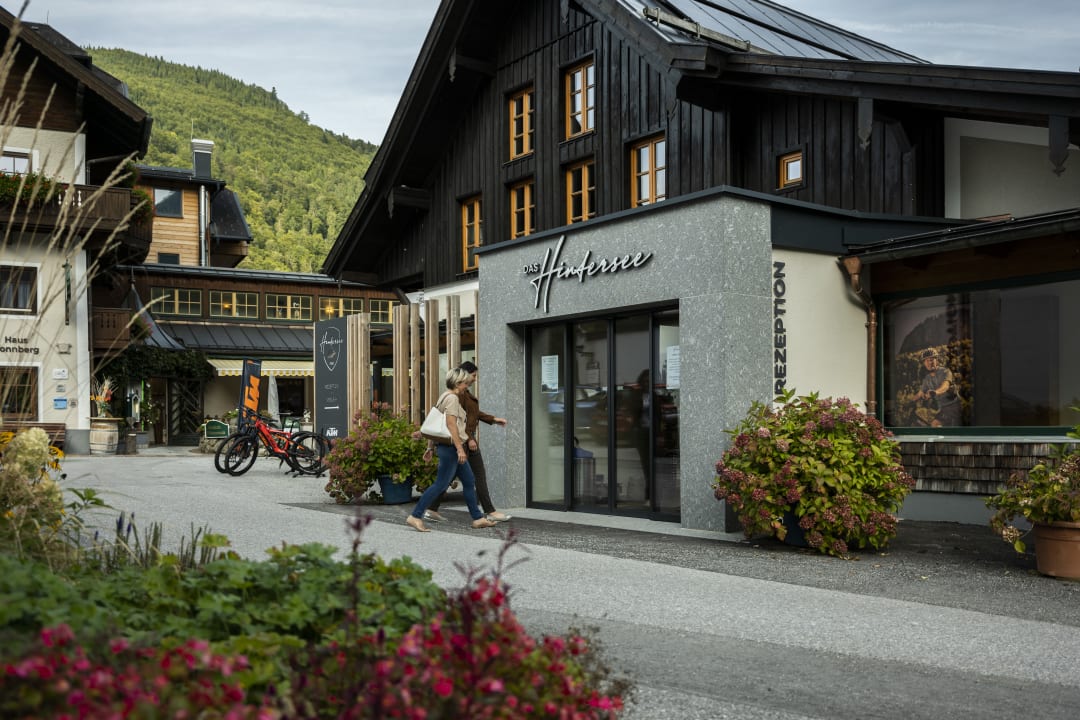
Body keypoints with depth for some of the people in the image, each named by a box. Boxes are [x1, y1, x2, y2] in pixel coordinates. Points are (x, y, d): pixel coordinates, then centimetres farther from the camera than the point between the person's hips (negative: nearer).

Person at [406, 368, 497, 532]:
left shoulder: (446, 397, 17)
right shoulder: (452, 398, -13)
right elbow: (451, 425, -21)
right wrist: (460, 449, -23)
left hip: (449, 447, 11)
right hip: (451, 446, -11)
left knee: (469, 481, 11)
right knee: (441, 484, -7)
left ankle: (478, 518, 15)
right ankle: (415, 516, -3)